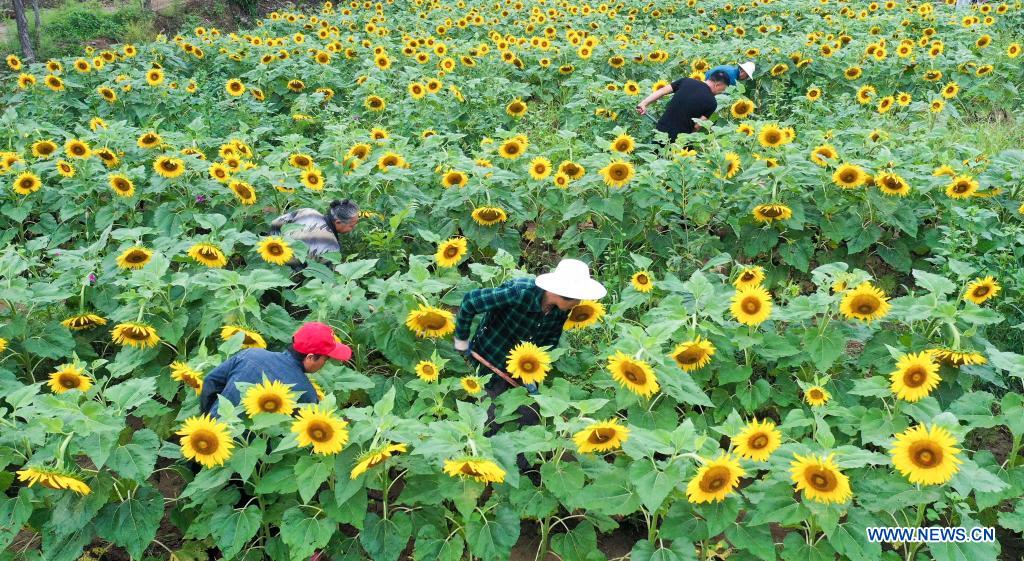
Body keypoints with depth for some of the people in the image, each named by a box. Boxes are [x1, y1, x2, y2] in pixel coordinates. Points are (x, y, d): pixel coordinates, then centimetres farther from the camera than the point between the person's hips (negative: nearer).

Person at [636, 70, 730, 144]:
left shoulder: (686, 81, 5)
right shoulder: (712, 103, -6)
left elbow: (661, 91, -1)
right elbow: (697, 125, -8)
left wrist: (644, 104, -3)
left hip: (661, 129, 4)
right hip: (680, 138, -4)